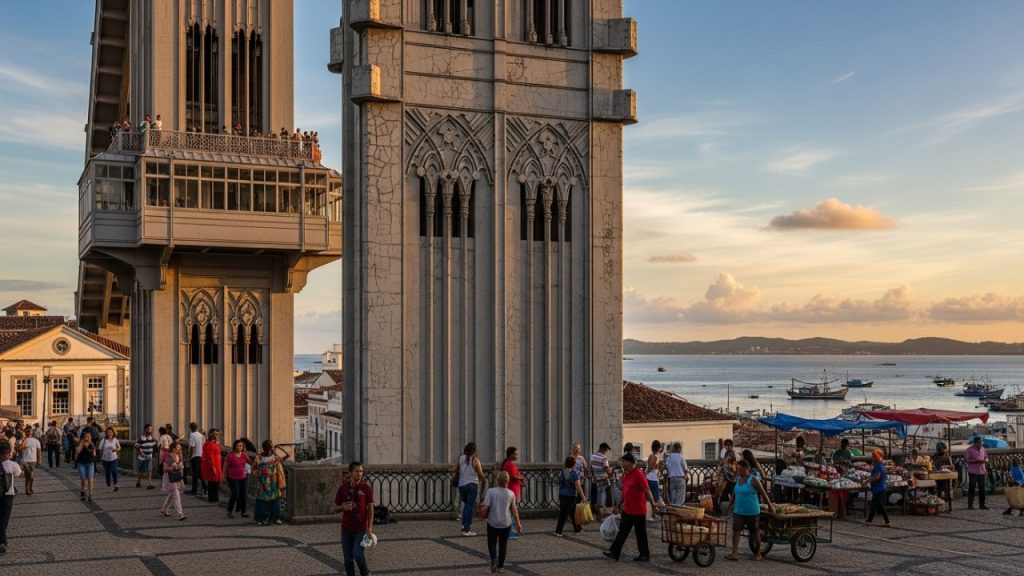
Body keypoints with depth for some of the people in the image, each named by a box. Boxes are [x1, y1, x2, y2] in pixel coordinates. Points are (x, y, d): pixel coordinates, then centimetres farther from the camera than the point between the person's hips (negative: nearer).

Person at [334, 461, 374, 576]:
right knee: (348, 558, 5)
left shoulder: (366, 488, -5)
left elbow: (370, 509, -3)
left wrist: (370, 528, -11)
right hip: (346, 529, 2)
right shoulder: (342, 488, 0)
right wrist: (343, 507, -16)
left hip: (361, 529, -2)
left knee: (358, 554, -12)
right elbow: (335, 508, 8)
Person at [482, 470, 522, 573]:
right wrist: (518, 523, 15)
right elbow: (514, 509, 5)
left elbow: (485, 508, -15)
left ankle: (494, 559, -11)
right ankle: (500, 566, 19)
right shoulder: (510, 494, -4)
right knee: (503, 544, 16)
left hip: (492, 523, -2)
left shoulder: (491, 491, -13)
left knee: (492, 543, 14)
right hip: (506, 523, 2)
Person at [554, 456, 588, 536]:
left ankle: (577, 528, 28)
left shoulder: (562, 472, 5)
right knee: (565, 514, -1)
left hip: (562, 494, 6)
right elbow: (578, 486, -17)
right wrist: (583, 497, -13)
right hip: (571, 496, -6)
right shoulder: (575, 472, -14)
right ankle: (558, 531, -2)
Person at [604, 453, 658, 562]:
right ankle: (614, 553, 15)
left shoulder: (639, 474, -18)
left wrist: (652, 503, -23)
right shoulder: (625, 474, 9)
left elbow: (647, 490, -19)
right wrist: (618, 505, 20)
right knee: (622, 532, 11)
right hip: (627, 510, 8)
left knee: (641, 534, 3)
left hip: (638, 511, -8)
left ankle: (645, 555, 14)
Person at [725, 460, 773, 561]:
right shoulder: (738, 479, 6)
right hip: (738, 511, 6)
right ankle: (734, 554, -7)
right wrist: (732, 504, 23)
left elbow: (763, 493, -8)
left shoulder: (753, 480, -14)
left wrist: (770, 506, -4)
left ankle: (758, 554, 24)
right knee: (736, 531, -5)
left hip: (752, 512, -6)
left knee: (755, 533, 9)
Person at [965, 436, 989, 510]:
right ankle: (970, 505, 1)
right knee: (971, 488, -3)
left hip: (982, 471, 5)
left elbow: (986, 458, 20)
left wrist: (985, 460, -4)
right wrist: (975, 461, -19)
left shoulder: (983, 449, 11)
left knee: (982, 488, 5)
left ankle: (982, 504, 14)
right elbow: (966, 459, -9)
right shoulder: (969, 449, -4)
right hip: (973, 472, -5)